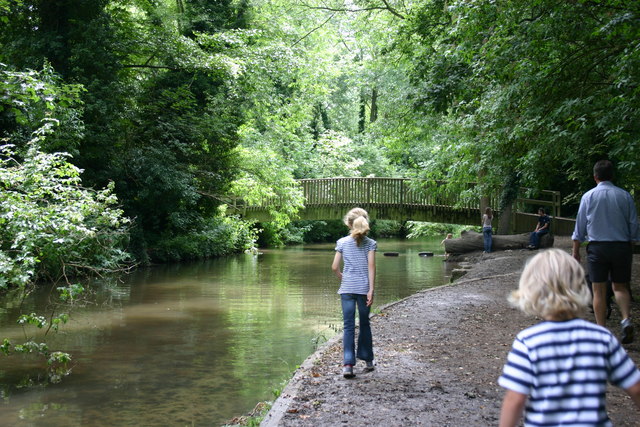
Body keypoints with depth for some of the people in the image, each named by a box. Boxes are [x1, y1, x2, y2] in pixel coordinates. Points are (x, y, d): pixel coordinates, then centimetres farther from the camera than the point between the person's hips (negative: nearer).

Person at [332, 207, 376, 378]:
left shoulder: (342, 242, 2)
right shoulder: (370, 243, 0)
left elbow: (335, 267, 0)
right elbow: (371, 267, -7)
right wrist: (371, 290, -7)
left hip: (347, 288, 0)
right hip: (364, 288, 0)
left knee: (348, 326, 1)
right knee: (364, 324, 15)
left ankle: (348, 364, -9)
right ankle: (368, 360, 25)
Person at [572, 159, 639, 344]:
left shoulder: (588, 196, -1)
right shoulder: (625, 196, 3)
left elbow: (580, 226, 2)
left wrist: (576, 251, 9)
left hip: (597, 247, -2)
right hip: (622, 246, 2)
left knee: (599, 290, 4)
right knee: (620, 287, 14)